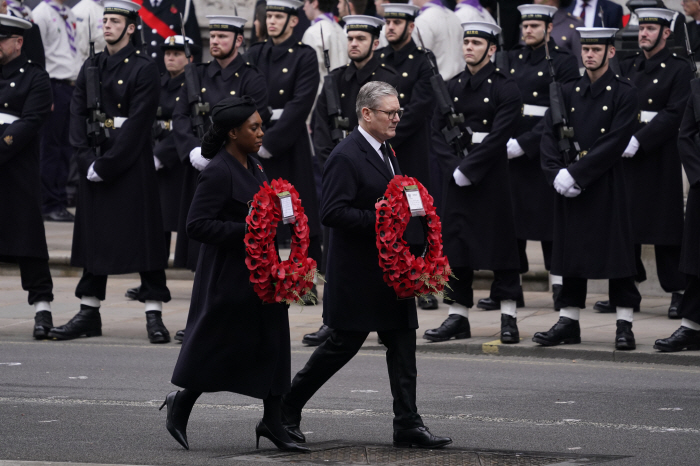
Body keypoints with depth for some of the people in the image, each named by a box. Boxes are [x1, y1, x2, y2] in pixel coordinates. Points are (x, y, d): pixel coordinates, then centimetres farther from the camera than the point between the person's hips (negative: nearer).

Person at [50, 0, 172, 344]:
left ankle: (154, 315, -3)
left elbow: (138, 122, -12)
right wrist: (88, 160, -8)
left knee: (143, 235, -5)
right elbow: (78, 116, 7)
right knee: (94, 235, 8)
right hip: (94, 164, 6)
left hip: (132, 164, -5)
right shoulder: (90, 68, 13)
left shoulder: (144, 70, -5)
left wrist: (107, 164, -16)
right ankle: (89, 313, 15)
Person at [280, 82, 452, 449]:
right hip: (357, 274, -9)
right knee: (343, 345, -1)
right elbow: (331, 213, -22)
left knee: (403, 344, 4)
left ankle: (407, 425, 4)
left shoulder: (385, 152, 15)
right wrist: (377, 219, -26)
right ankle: (287, 407, 15)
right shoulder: (345, 157, -15)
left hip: (389, 269, 9)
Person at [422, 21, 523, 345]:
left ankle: (508, 318, 3)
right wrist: (453, 167, -8)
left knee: (501, 242, -2)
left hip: (492, 176, -5)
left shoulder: (505, 88, -6)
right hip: (457, 176, 5)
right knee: (455, 244, 5)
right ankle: (458, 317, 11)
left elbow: (498, 137, -14)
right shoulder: (452, 87, 10)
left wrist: (467, 170, -17)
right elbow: (437, 133, 6)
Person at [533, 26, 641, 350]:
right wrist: (556, 174, -10)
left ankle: (625, 326, 1)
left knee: (616, 250, -4)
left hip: (607, 186, -4)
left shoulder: (624, 93, -4)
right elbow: (549, 137, 6)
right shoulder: (568, 92, 11)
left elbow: (614, 143, -12)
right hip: (570, 188, 4)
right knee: (571, 249, 7)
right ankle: (568, 322, 13)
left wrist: (575, 174, -16)